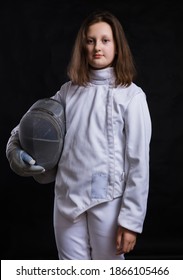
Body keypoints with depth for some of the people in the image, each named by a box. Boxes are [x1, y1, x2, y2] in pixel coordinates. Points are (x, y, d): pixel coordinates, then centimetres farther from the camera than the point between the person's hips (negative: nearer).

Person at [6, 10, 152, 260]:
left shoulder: (131, 95, -6)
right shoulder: (69, 91, 7)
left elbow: (139, 162, -8)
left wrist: (131, 219, -10)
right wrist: (14, 150, 0)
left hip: (108, 200, -4)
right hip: (67, 197, 4)